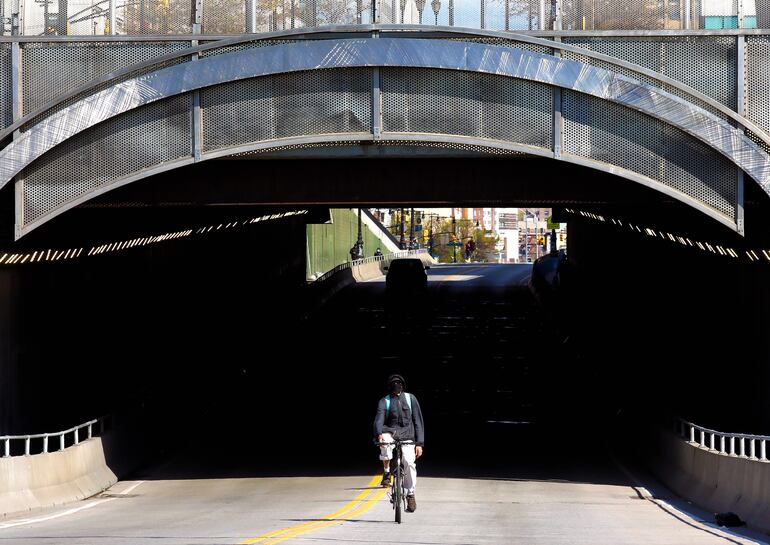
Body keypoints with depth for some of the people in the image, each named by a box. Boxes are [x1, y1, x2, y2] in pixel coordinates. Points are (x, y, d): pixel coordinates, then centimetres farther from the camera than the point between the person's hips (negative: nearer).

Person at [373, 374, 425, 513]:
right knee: (385, 441, -36)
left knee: (409, 462, -21)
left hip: (407, 436, 1)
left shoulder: (410, 399, 10)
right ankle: (386, 472, -12)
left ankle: (410, 494, -6)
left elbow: (418, 421, 10)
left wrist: (419, 443, 1)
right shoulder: (384, 402, 6)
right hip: (390, 433, -1)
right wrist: (379, 434, -33)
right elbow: (379, 419, -11)